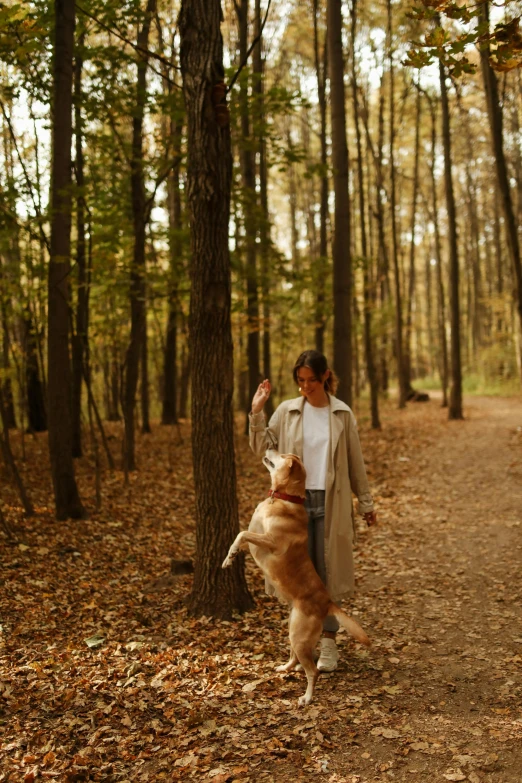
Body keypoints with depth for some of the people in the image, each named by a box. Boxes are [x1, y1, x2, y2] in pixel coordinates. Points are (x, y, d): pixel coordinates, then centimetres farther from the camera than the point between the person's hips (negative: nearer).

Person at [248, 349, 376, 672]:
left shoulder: (342, 414, 0)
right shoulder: (287, 411, 1)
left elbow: (355, 461, 5)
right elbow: (262, 448, 1)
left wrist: (366, 502, 6)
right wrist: (257, 412, -9)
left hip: (331, 502, -1)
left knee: (328, 570, 4)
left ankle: (329, 643, 13)